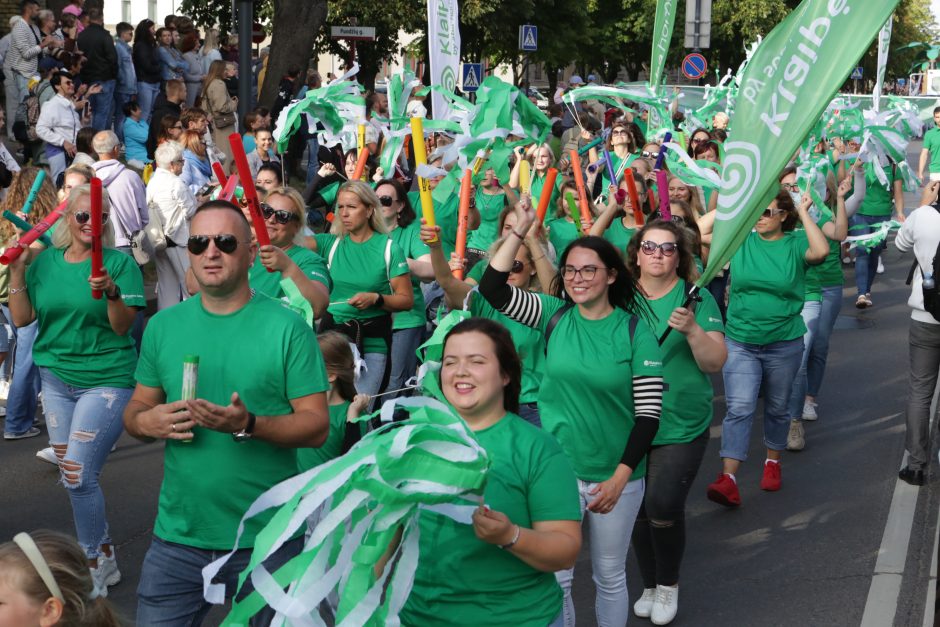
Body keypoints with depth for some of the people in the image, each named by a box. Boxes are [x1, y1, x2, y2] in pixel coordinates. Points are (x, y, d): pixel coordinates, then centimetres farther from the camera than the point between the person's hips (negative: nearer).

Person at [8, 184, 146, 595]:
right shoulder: (45, 262, 5)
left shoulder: (119, 263, -9)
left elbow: (123, 327, -13)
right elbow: (22, 318, 2)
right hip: (56, 379, 6)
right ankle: (104, 557, 29)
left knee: (78, 476, -11)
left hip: (106, 380, -6)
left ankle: (95, 568, 6)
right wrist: (18, 271, -8)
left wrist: (112, 293, -30)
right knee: (71, 477, 12)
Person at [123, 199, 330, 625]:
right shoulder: (163, 326, 5)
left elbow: (317, 425, -9)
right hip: (178, 535, 3)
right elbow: (136, 408, 11)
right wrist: (145, 421, -12)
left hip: (269, 537, -3)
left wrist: (250, 425, -26)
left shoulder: (286, 327, -8)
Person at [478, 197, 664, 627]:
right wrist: (520, 230, -20)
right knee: (554, 578, 8)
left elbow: (649, 411, -11)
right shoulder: (554, 316, -3)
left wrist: (620, 478, -16)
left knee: (610, 576, 15)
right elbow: (492, 290, -14)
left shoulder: (635, 330, -9)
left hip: (616, 477, -1)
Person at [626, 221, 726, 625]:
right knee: (638, 509, 8)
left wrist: (692, 329, -24)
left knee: (663, 506, -13)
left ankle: (668, 583, 13)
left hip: (681, 425, -3)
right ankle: (649, 585, 30)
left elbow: (715, 363, -8)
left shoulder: (696, 297, -4)